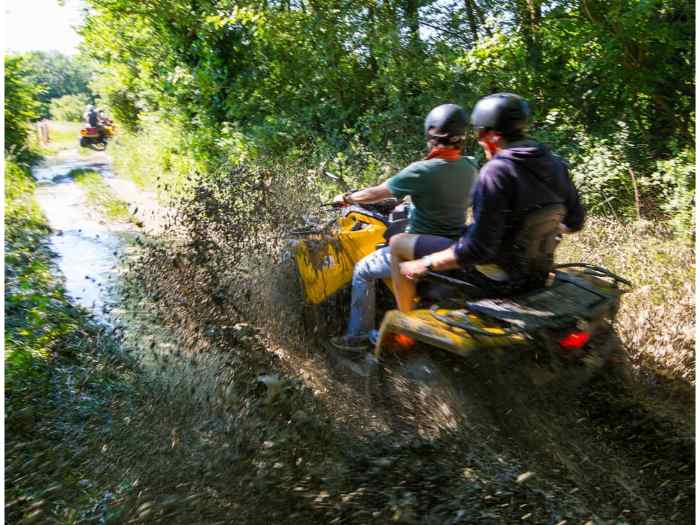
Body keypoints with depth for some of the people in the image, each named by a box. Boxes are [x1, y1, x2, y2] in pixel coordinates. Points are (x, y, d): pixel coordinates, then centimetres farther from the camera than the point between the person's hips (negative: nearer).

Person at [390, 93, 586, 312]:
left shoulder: (497, 172, -27)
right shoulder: (555, 164, -4)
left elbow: (478, 248, -28)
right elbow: (574, 222, 8)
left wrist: (426, 264, -17)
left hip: (494, 271, -8)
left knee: (398, 243, 3)